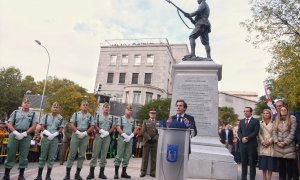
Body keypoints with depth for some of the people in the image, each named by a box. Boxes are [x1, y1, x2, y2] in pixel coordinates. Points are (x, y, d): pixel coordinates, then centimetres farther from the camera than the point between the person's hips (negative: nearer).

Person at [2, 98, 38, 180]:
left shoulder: (33, 114, 9)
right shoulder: (15, 112, 11)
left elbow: (34, 126, 1)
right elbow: (9, 124, 4)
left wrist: (24, 134, -10)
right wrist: (16, 133, -12)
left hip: (26, 136, 0)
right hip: (14, 135, 0)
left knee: (23, 156, 3)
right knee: (10, 155, 4)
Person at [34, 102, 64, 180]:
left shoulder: (60, 118, 6)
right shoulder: (46, 116, 7)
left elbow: (60, 129, 2)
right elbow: (42, 127, 1)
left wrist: (54, 134, -14)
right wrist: (48, 133, -15)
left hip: (55, 139, 0)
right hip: (45, 138, 0)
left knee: (51, 157, 3)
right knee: (42, 156, 5)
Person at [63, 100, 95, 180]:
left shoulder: (90, 116, 9)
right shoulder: (76, 114, 7)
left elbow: (92, 127, 4)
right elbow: (71, 125, -1)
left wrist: (85, 133, -9)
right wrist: (78, 132, -12)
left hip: (85, 136, 1)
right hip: (76, 135, -1)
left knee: (81, 155, 4)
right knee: (72, 154, -1)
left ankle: (77, 173, 13)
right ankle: (67, 174, 6)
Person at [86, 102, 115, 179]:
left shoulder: (111, 117, 11)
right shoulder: (98, 116, 7)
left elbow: (113, 128, 6)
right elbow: (95, 126, 0)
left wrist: (107, 133, -10)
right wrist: (101, 131, -15)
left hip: (107, 137, 2)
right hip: (98, 135, -2)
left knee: (104, 154, 5)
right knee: (95, 153, -2)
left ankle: (101, 173, 13)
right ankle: (91, 173, 3)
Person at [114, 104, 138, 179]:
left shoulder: (133, 120, 13)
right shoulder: (121, 118, 3)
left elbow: (135, 130, 9)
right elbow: (118, 128, -6)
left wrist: (130, 136, -7)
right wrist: (125, 135, -14)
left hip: (130, 139, 4)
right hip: (122, 138, -4)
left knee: (127, 156, 6)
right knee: (119, 155, -3)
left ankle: (124, 172, 15)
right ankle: (116, 172, 3)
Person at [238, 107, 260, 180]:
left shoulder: (255, 121, 1)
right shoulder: (241, 121, 16)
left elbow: (256, 132, -9)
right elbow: (239, 131, 9)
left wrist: (247, 138, -16)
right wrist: (242, 138, -9)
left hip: (252, 144, -4)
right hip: (243, 144, 4)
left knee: (252, 163, 1)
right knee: (243, 162, 8)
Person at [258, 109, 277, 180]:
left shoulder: (273, 123, 2)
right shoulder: (260, 123, 10)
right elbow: (259, 134, 5)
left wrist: (269, 141, -14)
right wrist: (262, 141, -9)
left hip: (270, 145, -2)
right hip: (262, 146, 2)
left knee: (270, 163, -2)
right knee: (263, 163, 4)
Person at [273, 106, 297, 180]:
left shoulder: (292, 119, 0)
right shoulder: (277, 120, 12)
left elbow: (292, 132, -7)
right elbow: (274, 132, 7)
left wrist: (285, 142, -11)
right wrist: (277, 142, -7)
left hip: (289, 146, -3)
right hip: (278, 147, 3)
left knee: (289, 166, 0)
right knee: (281, 165, 8)